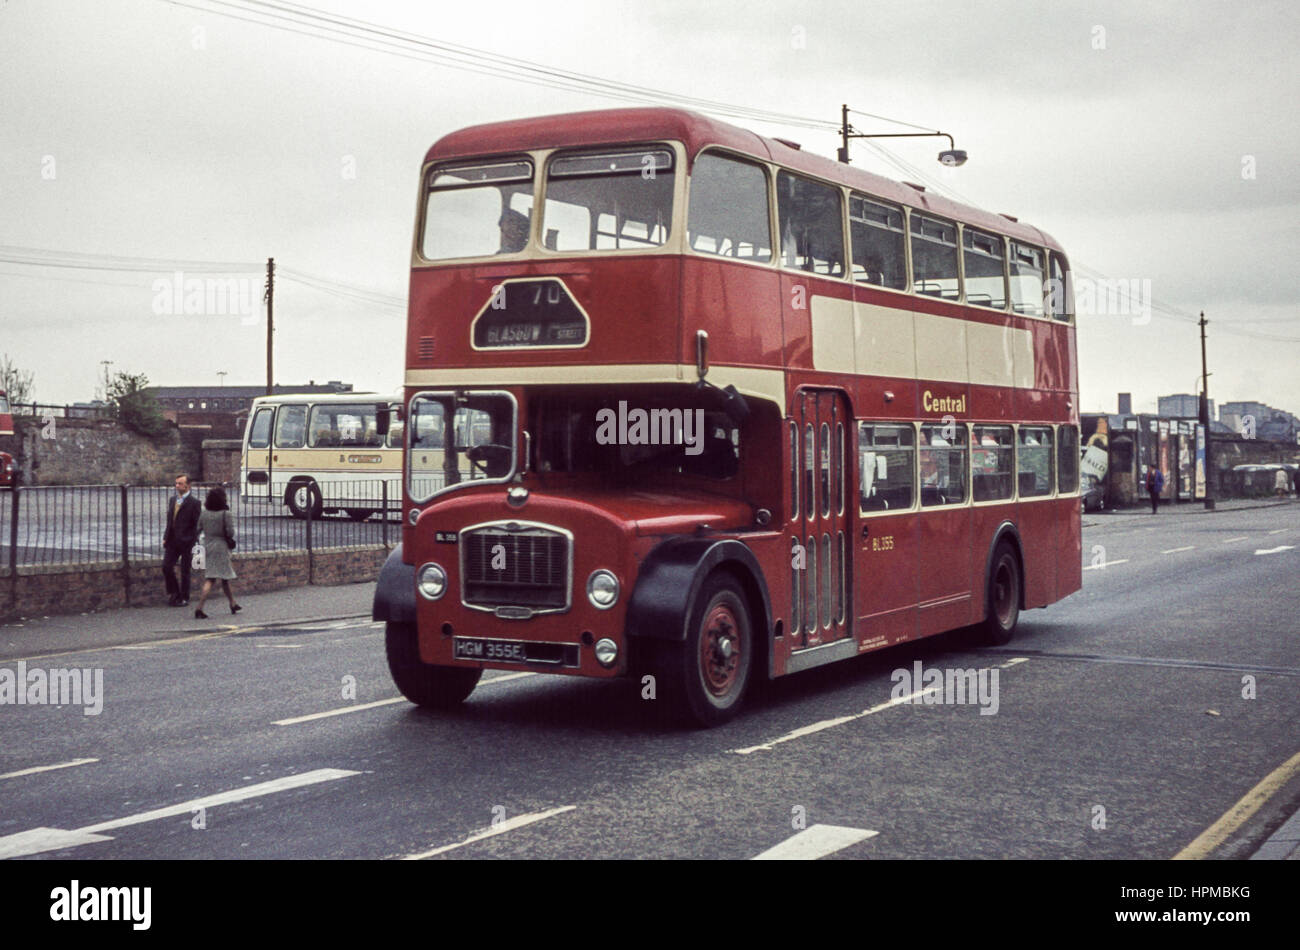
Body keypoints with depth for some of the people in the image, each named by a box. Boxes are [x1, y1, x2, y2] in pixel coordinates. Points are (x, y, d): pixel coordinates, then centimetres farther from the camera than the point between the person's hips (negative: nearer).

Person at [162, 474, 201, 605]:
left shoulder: (194, 503, -7)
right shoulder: (172, 500, 13)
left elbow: (197, 524, -8)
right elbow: (169, 520, 18)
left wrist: (193, 541, -14)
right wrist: (166, 537, 9)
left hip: (186, 542, -6)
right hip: (172, 541, 6)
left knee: (185, 571, 2)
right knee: (166, 566, 0)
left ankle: (184, 598, 13)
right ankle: (173, 594, 16)